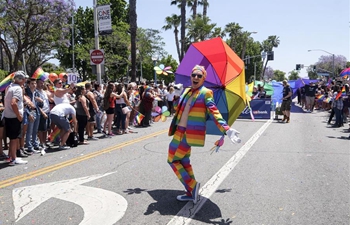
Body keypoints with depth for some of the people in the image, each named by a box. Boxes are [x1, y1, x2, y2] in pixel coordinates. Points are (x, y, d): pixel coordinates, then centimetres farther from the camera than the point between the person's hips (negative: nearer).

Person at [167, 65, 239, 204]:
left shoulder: (205, 93, -9)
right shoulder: (186, 91, 13)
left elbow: (214, 113, -16)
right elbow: (177, 108, 22)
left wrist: (226, 129, -26)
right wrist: (177, 96, 9)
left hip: (189, 134, -8)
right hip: (180, 132, 8)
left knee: (172, 160, -2)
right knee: (184, 162, 15)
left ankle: (192, 185, 7)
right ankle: (191, 192, 26)